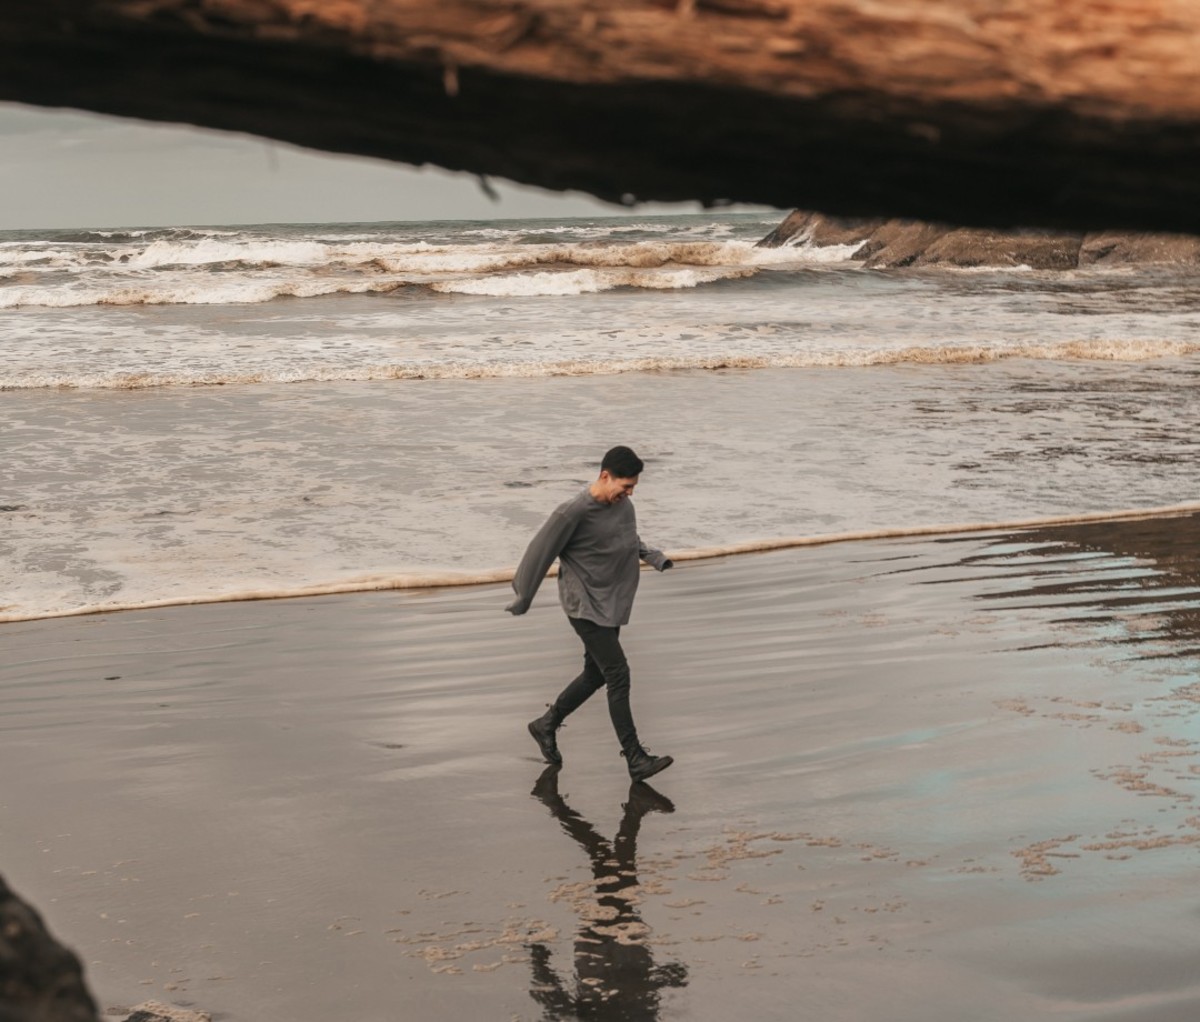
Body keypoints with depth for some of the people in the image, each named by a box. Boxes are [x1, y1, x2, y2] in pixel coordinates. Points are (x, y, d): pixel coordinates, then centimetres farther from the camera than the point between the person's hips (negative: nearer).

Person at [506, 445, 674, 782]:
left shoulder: (622, 504, 0)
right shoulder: (573, 512, -22)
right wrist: (523, 598, -5)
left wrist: (651, 555, 4)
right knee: (618, 675, -11)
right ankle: (636, 760, -8)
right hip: (585, 606, -8)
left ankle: (546, 725, 35)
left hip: (611, 603, 8)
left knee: (596, 674, 15)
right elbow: (541, 552, -13)